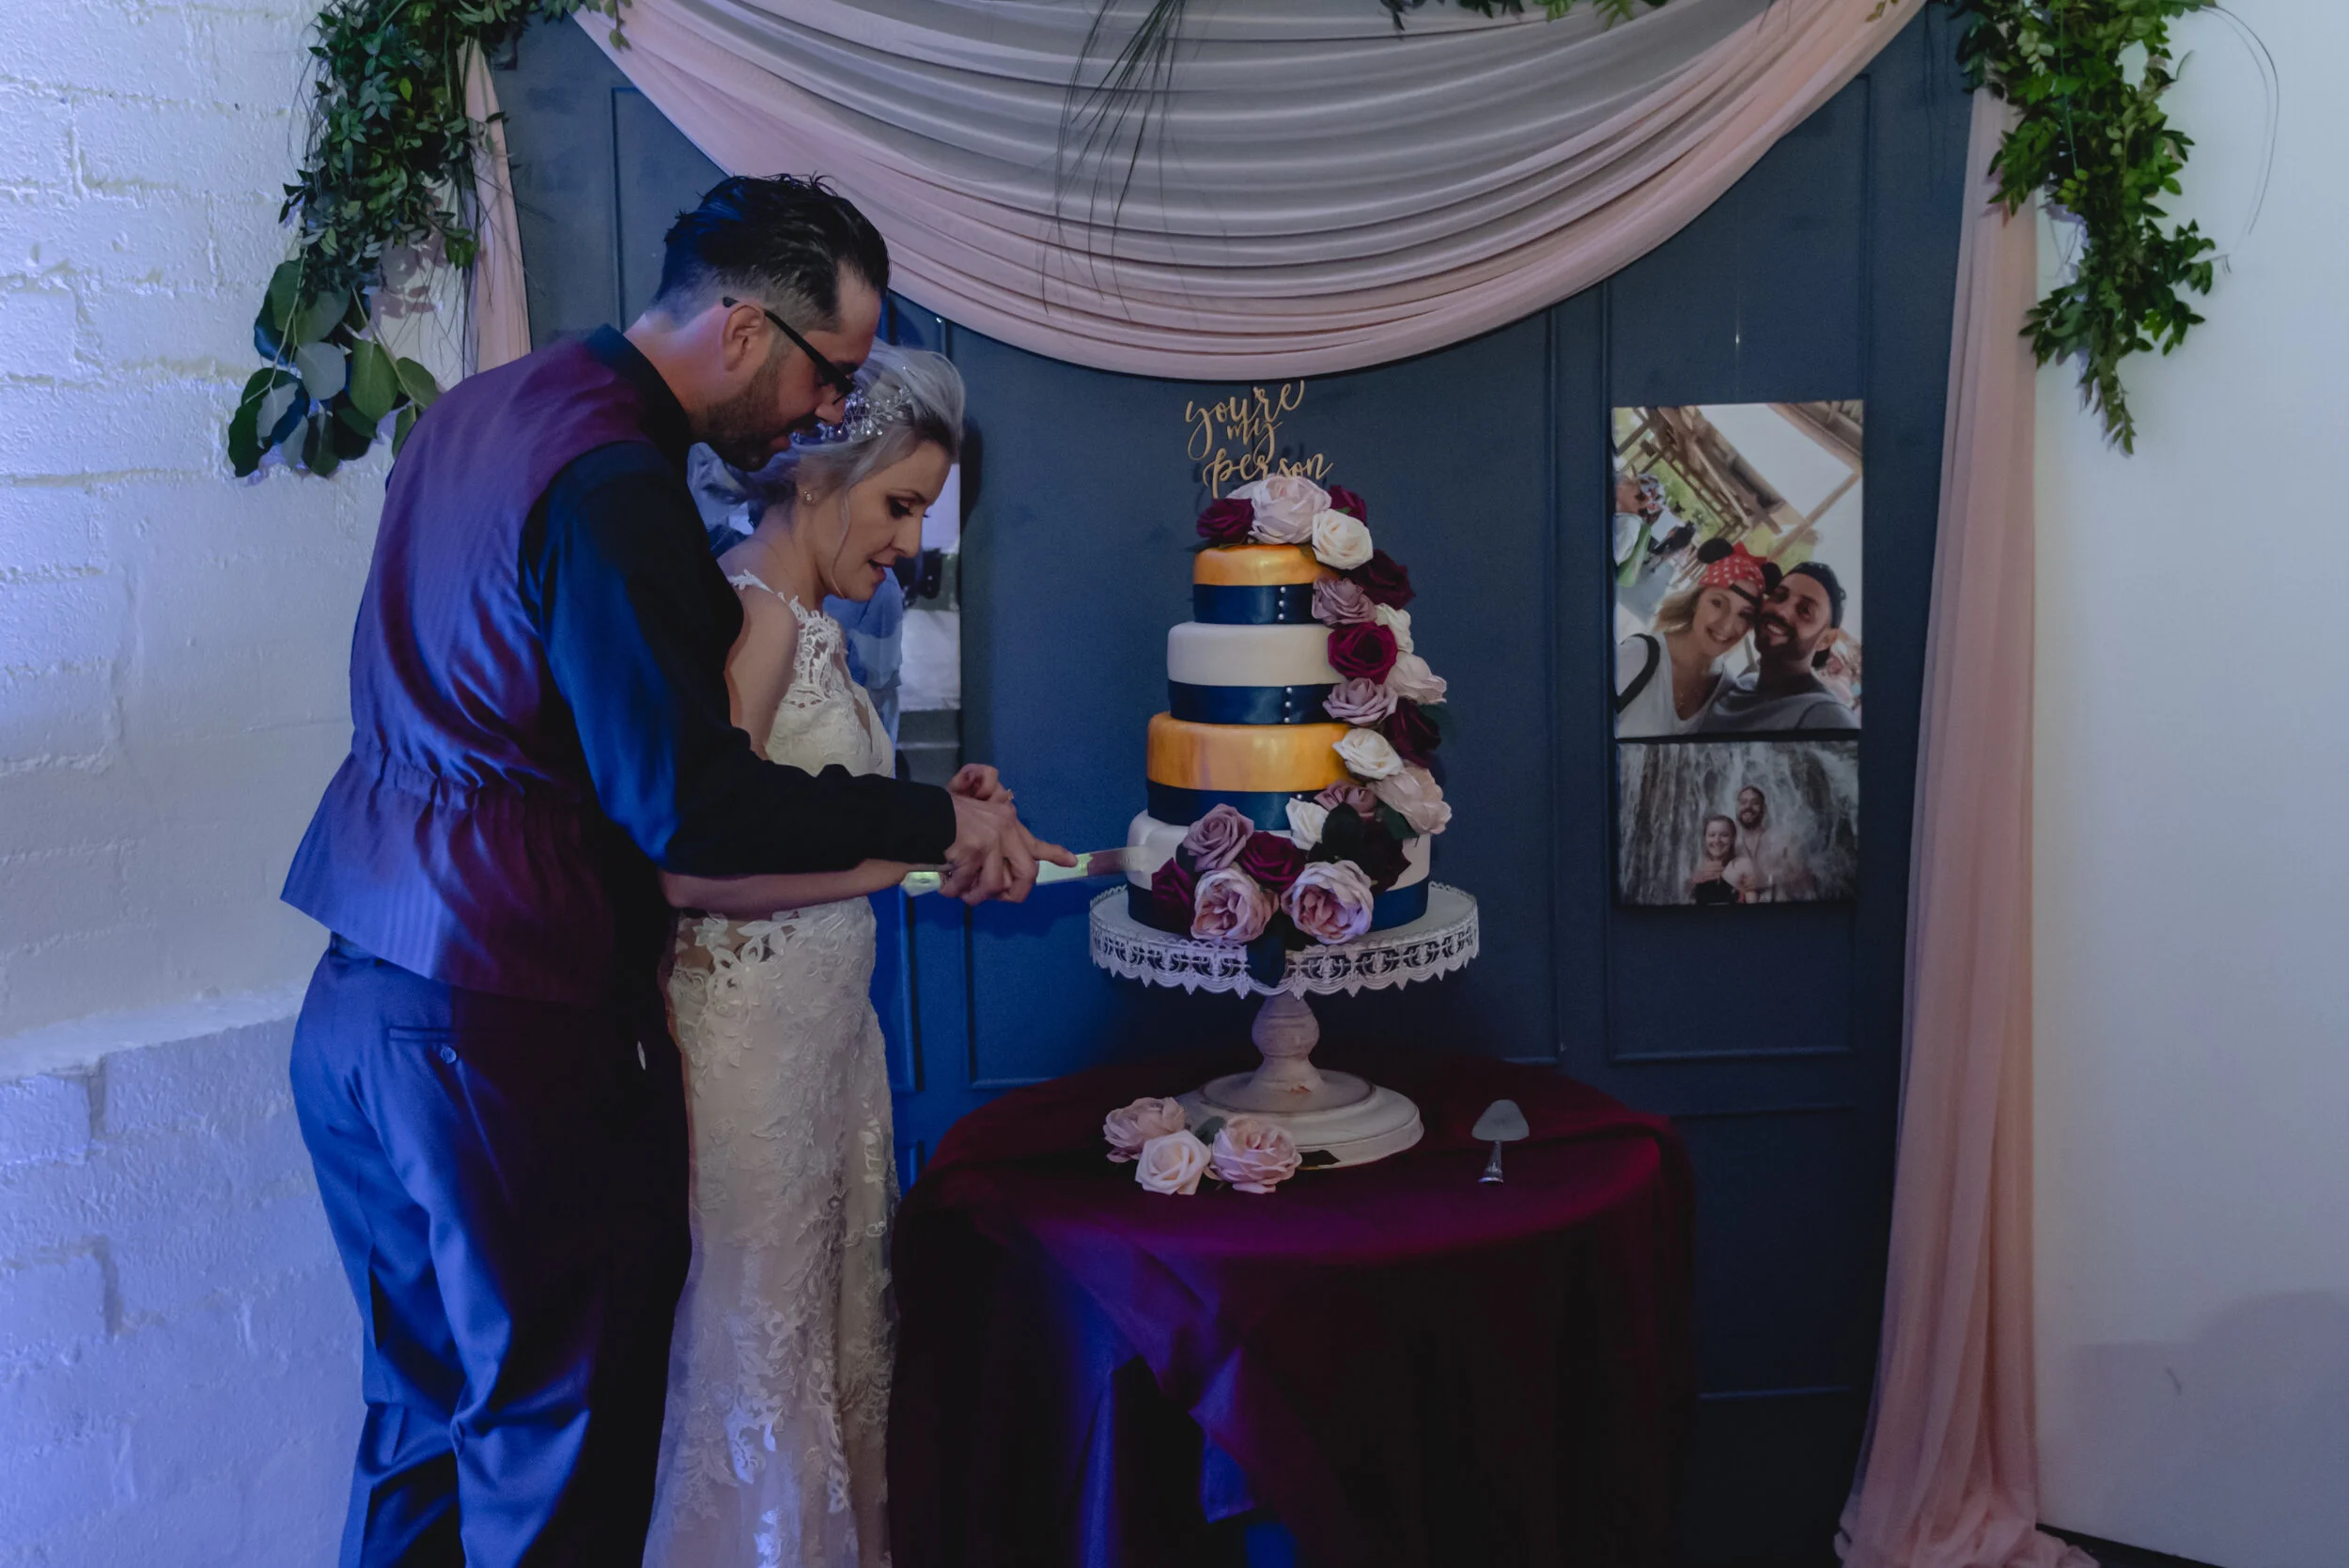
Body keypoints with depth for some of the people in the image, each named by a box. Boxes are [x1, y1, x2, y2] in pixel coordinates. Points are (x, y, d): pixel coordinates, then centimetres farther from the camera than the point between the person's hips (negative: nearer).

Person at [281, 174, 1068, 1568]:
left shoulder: (482, 410, 11)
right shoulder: (614, 484, -19)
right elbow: (688, 805, -23)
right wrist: (940, 820, -14)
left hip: (361, 1012, 10)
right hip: (513, 1040, -9)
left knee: (428, 1419, 21)